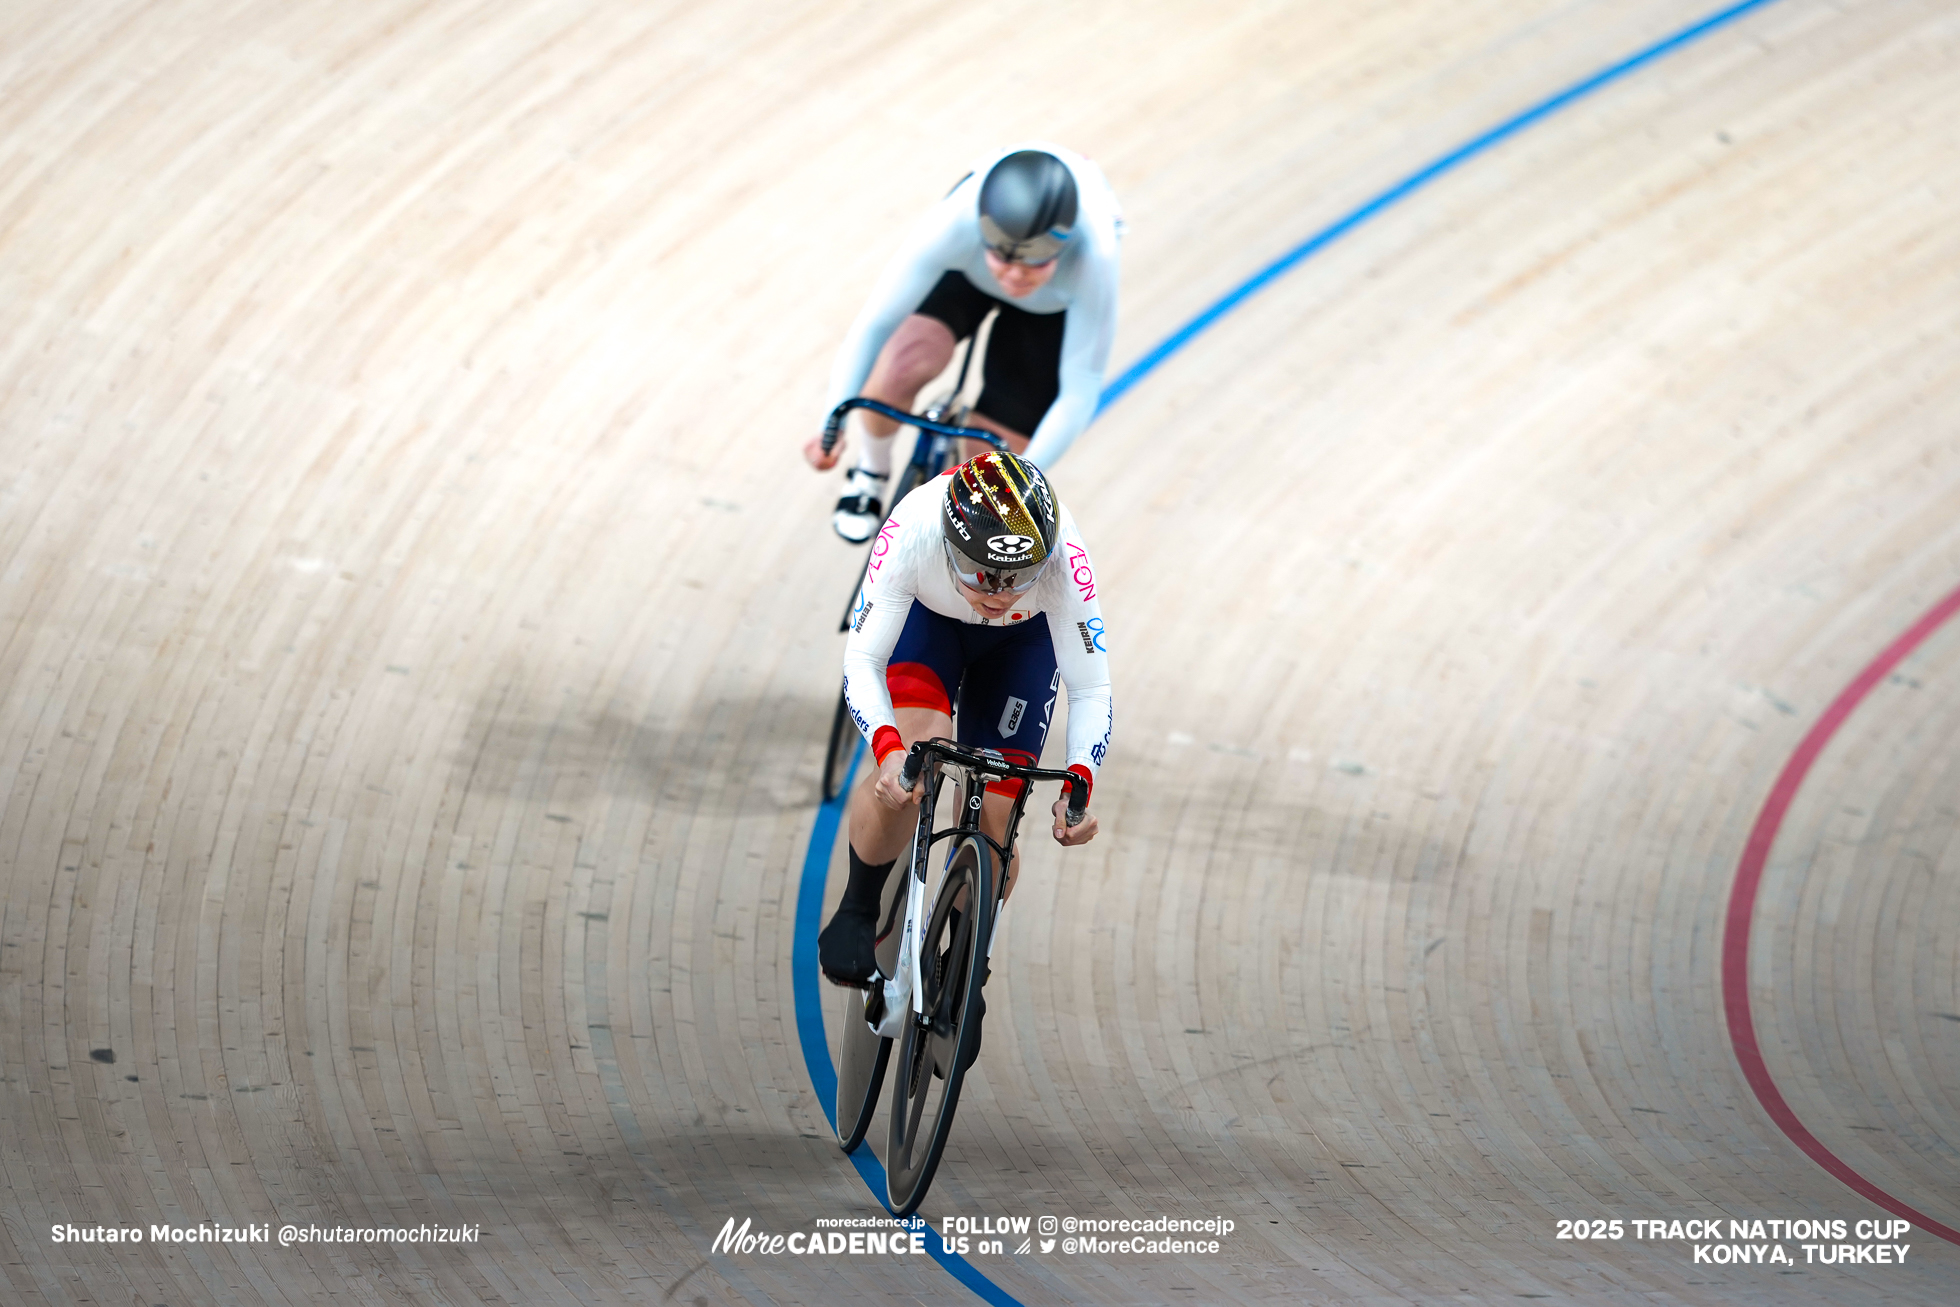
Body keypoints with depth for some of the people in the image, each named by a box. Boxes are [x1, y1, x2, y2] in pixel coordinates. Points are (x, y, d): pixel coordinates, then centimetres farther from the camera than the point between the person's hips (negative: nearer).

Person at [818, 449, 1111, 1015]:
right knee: (915, 755, -30)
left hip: (1023, 641, 1)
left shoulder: (1063, 557, -40)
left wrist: (1078, 785, -49)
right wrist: (887, 749, -53)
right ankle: (855, 916, -7)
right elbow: (862, 658, -35)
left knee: (991, 823, -9)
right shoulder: (913, 532, -41)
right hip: (927, 618, -1)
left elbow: (1091, 689, -33)